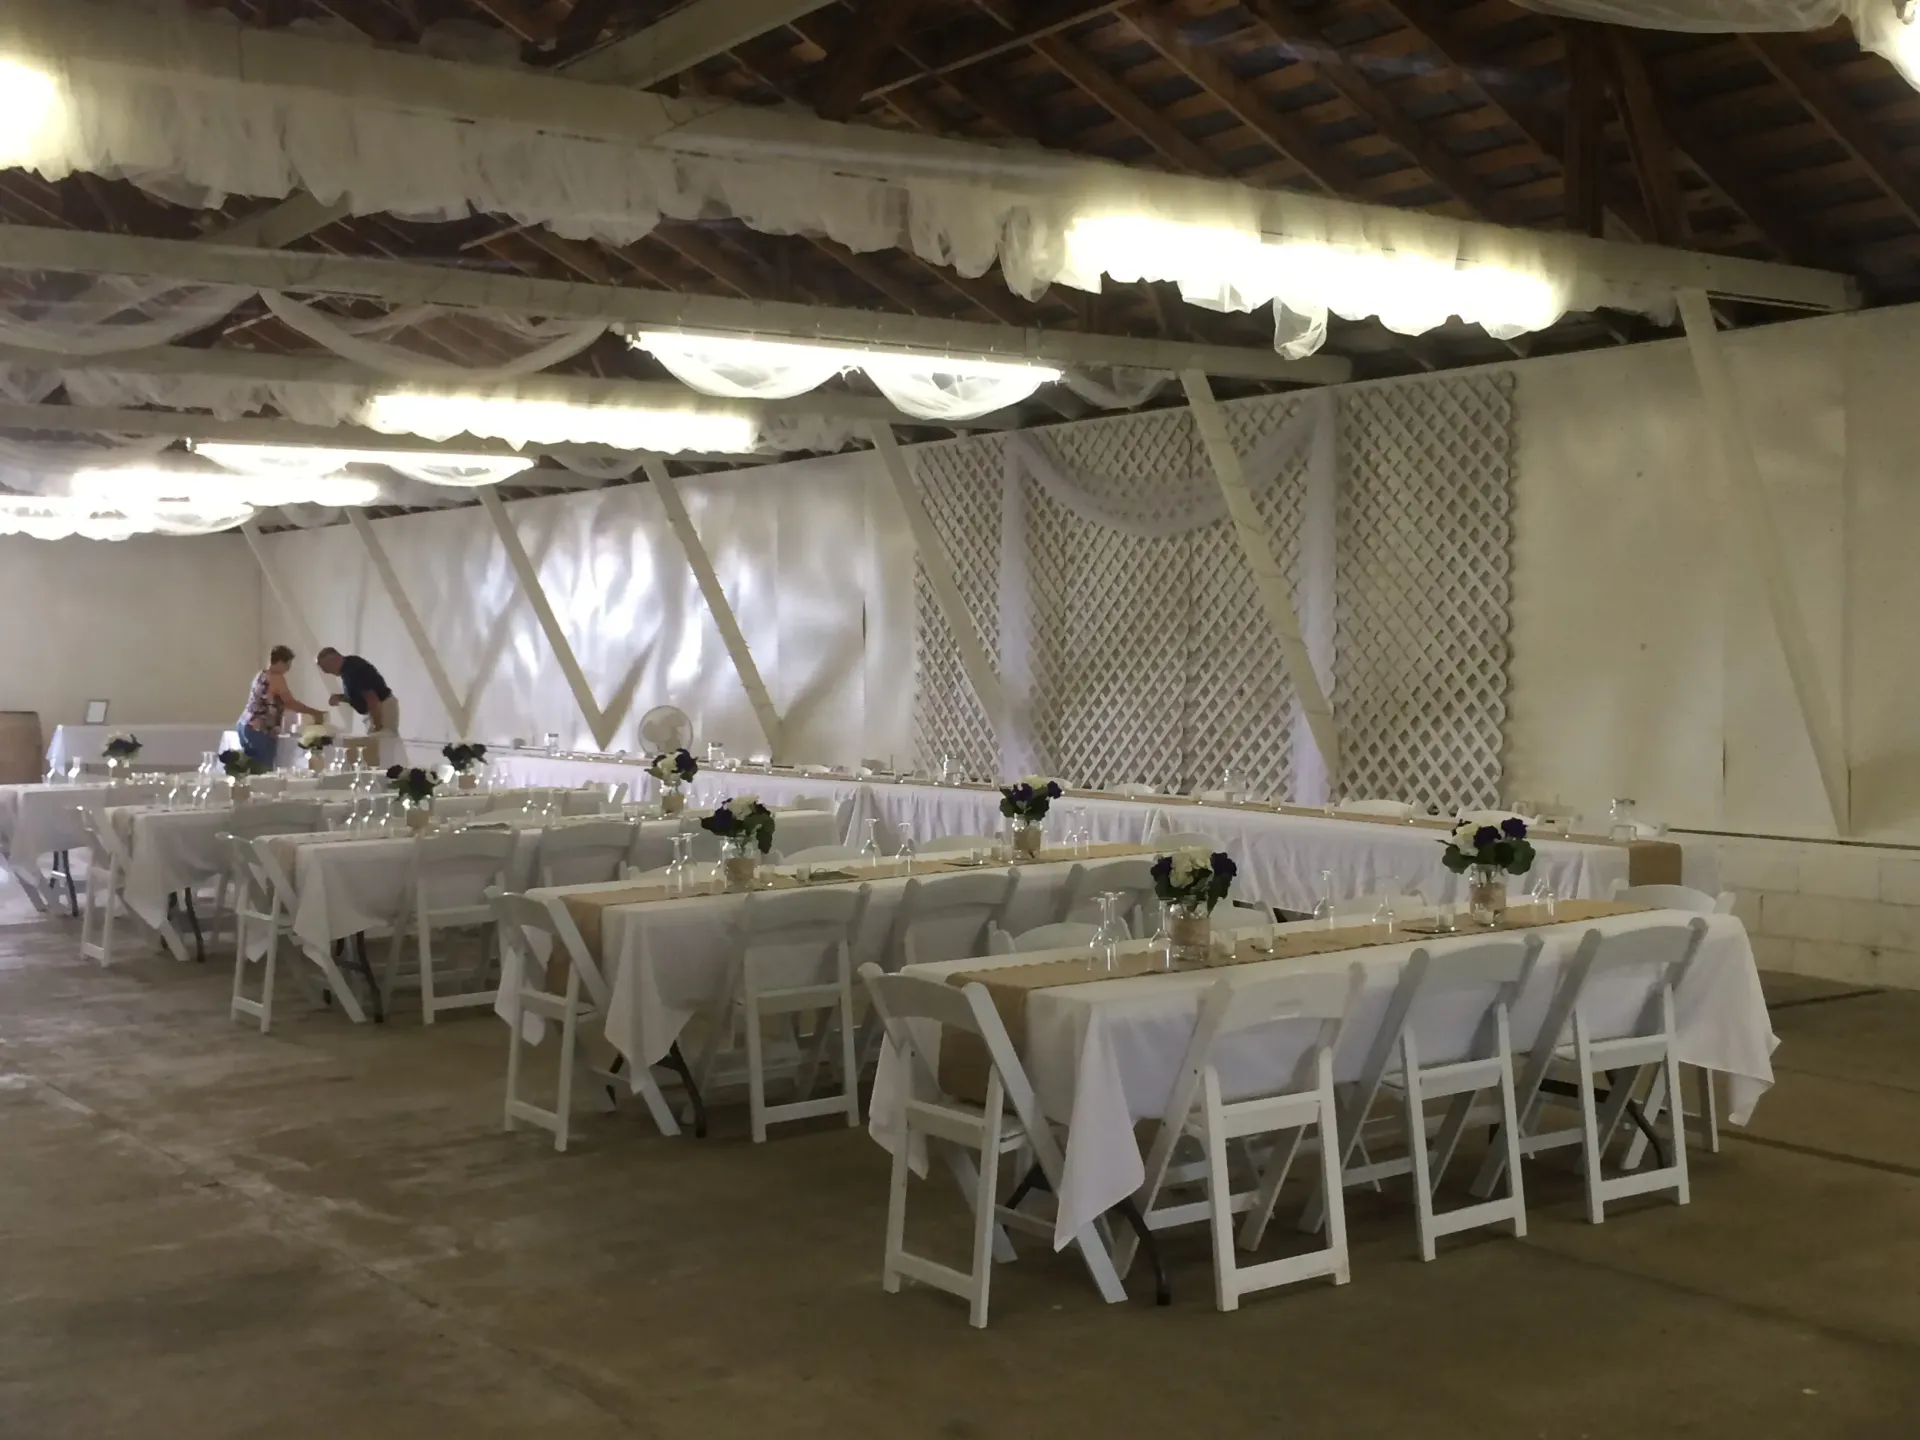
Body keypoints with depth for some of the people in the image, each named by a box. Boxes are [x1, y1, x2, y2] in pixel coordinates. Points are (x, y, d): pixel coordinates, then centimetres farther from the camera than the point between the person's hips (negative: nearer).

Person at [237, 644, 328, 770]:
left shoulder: (260, 675, 15)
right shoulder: (276, 678, -12)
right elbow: (290, 703, -10)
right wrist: (314, 713, -1)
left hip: (246, 725, 9)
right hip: (261, 730, -9)